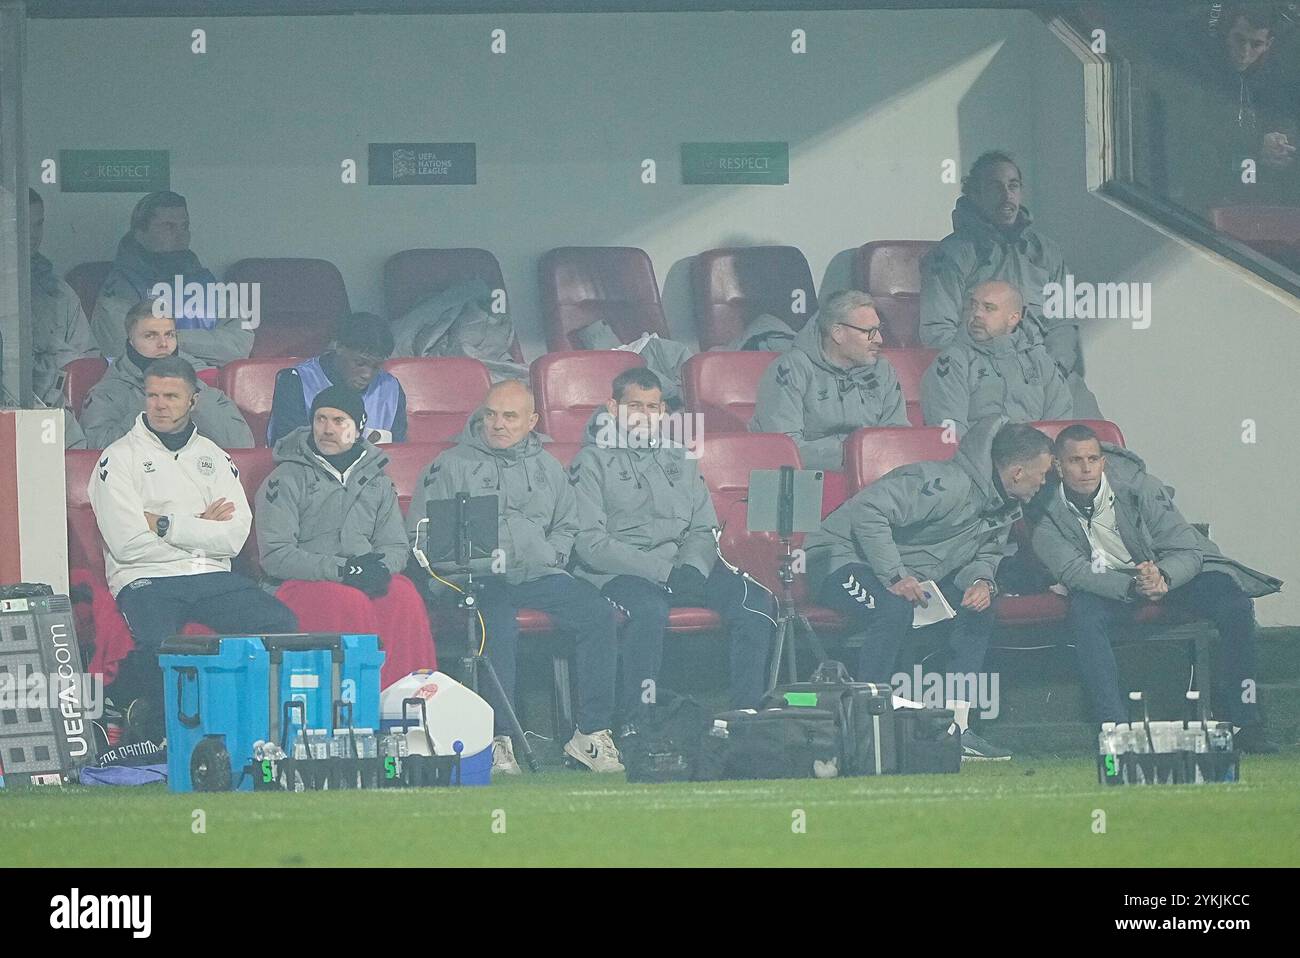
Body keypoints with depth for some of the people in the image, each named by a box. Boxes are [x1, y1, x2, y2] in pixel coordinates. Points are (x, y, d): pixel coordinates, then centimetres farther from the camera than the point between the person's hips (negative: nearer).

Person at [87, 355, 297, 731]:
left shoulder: (213, 456, 18)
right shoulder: (120, 458, 7)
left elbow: (235, 537, 3)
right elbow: (128, 544, -7)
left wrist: (165, 524, -5)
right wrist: (200, 528, 1)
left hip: (212, 575, 4)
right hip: (146, 579, -4)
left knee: (281, 623, -24)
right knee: (158, 644, -37)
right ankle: (159, 737, -16)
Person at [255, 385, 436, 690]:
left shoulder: (378, 483, 19)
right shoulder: (287, 480, 3)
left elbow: (397, 547, 15)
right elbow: (274, 555, -8)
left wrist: (380, 568, -11)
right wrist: (341, 570, -17)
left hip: (366, 583, 4)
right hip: (299, 584, -4)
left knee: (404, 595, -29)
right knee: (351, 603, -35)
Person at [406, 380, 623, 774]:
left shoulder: (547, 468, 23)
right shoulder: (450, 467, 10)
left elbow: (568, 528, 29)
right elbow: (420, 536, 4)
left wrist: (548, 556, 6)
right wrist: (479, 559, -9)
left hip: (538, 575, 4)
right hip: (473, 579, -4)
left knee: (600, 615, -22)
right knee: (498, 624, -38)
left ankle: (592, 733, -17)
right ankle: (498, 739, -34)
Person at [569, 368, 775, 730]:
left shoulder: (679, 458, 22)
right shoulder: (593, 462, 3)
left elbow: (703, 530, 17)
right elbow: (590, 544, -8)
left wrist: (691, 569, -8)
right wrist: (663, 571, -16)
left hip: (682, 567, 5)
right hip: (619, 574, -5)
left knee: (757, 603, -19)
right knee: (650, 609, -39)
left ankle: (747, 713, -16)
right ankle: (634, 724, -32)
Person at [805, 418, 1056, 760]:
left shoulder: (1005, 506, 3)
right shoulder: (948, 485, -29)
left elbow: (986, 554, 13)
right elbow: (868, 509, -34)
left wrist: (981, 581, -13)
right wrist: (894, 576, -36)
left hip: (910, 573, 10)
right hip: (843, 556, -10)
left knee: (979, 607, -3)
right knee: (894, 611, -37)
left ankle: (956, 728, -5)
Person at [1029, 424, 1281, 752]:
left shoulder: (1138, 486, -19)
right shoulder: (1047, 513, -16)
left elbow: (1188, 551, -19)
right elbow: (1073, 571, -27)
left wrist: (1162, 576, -43)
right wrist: (1132, 586, -44)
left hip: (1169, 571, 0)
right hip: (1106, 584, 0)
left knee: (1234, 603, -26)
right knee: (1084, 613, -35)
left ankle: (1247, 724, -20)